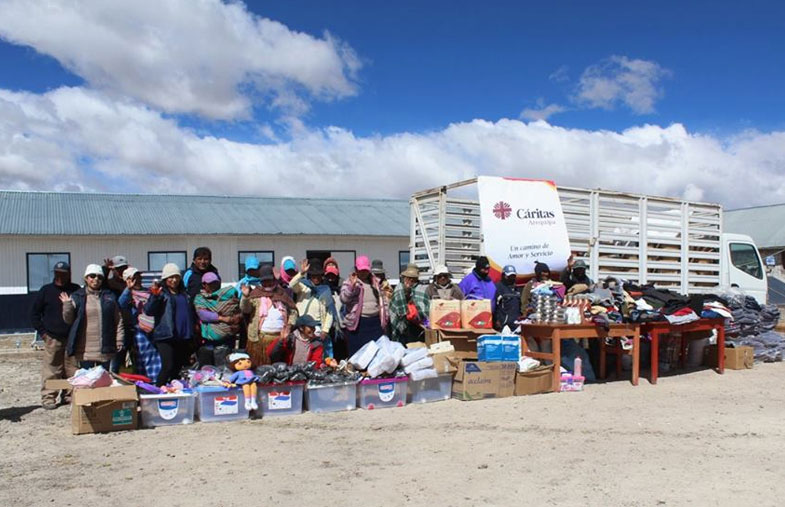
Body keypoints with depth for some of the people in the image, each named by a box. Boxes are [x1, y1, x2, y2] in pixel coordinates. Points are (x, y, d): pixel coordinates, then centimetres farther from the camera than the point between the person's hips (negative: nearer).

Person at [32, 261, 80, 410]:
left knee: (73, 370, 4)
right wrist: (42, 332, 0)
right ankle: (48, 398, 5)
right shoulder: (46, 290, 4)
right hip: (52, 338, -1)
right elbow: (34, 313, 9)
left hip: (72, 339, 1)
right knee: (51, 370, -3)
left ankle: (70, 396, 14)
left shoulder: (76, 290, 6)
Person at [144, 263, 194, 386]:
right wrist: (154, 296, -27)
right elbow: (148, 311, -13)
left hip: (183, 338, 6)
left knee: (179, 368, 9)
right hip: (166, 336, -6)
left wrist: (191, 333, 17)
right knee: (168, 366, -15)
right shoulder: (161, 293, -1)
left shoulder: (184, 294, 17)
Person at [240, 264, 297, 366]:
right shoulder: (256, 294, 8)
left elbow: (293, 311, 17)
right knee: (259, 366, -3)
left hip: (280, 338, 2)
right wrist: (245, 296, -22)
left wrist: (289, 325, 2)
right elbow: (245, 309, -5)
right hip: (260, 338, -2)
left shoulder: (283, 294, 14)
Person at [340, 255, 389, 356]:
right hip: (357, 323, -4)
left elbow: (383, 300, 21)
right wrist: (352, 285, -27)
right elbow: (344, 299, -16)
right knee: (357, 353, -1)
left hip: (375, 322, 4)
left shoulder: (376, 282, 14)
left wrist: (385, 316, 14)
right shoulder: (349, 282, -1)